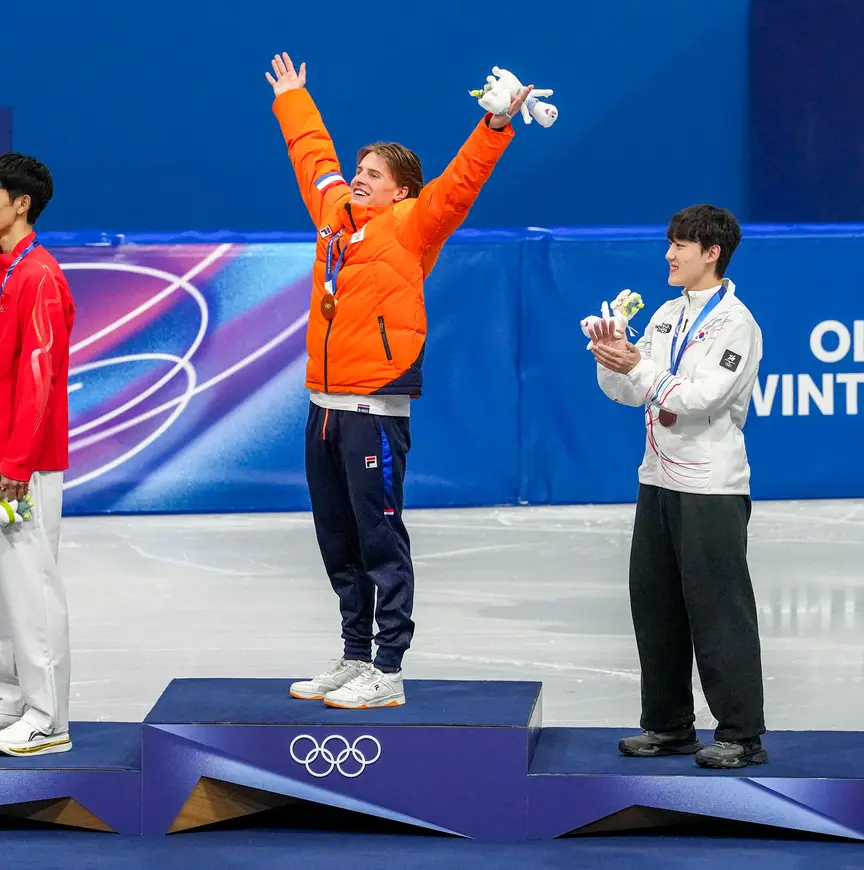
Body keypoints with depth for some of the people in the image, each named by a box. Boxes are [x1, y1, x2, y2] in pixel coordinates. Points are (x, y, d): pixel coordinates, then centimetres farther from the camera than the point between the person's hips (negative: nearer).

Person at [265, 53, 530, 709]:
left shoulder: (410, 226, -3)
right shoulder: (335, 212, 15)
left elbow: (459, 183, -16)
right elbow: (314, 155, 31)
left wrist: (495, 128, -28)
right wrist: (292, 100, 43)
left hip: (376, 408, -8)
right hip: (325, 403, 8)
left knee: (380, 541, -5)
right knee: (338, 543, 12)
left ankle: (388, 672, -3)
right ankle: (355, 659, 22)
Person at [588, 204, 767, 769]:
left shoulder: (734, 322, -10)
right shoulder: (668, 315, 14)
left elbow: (700, 398, -20)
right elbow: (630, 393, 12)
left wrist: (639, 367, -23)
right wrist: (612, 361, -6)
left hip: (712, 488, -8)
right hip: (659, 481, 8)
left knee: (717, 610, -6)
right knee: (655, 605, 11)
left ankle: (742, 735, -2)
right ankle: (669, 726, 21)